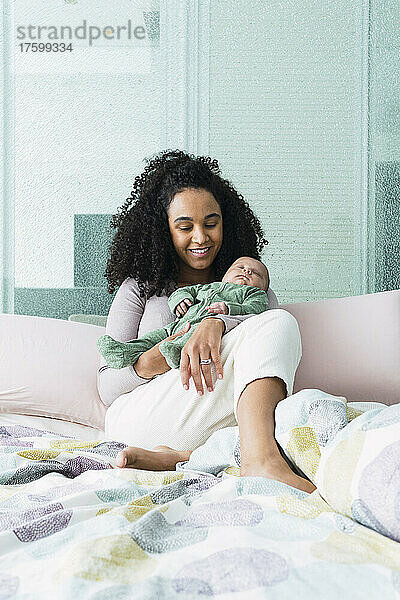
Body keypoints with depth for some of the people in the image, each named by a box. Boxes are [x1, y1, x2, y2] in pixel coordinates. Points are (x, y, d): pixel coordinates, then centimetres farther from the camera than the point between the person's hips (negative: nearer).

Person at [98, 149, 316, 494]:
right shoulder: (141, 287, 15)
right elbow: (107, 388, 8)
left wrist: (217, 323, -24)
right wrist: (148, 365, -16)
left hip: (222, 429, 2)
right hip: (140, 421, -2)